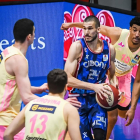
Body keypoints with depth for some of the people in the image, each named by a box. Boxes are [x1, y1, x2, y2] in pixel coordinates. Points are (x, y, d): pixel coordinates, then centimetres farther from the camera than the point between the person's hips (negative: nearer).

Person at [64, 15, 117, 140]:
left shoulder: (109, 49, 0)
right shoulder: (78, 47, -12)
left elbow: (112, 75, 18)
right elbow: (67, 78, -19)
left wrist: (114, 86, -4)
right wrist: (94, 86, -26)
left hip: (98, 99, 2)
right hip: (78, 99, -2)